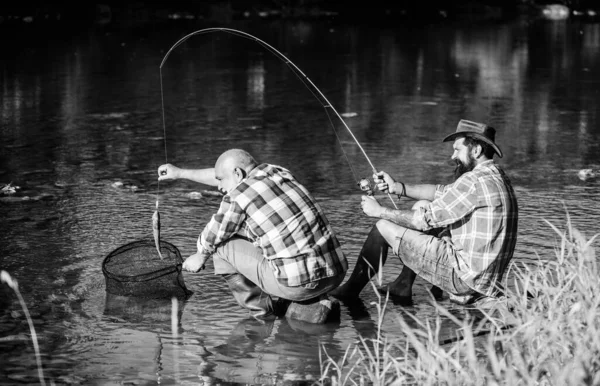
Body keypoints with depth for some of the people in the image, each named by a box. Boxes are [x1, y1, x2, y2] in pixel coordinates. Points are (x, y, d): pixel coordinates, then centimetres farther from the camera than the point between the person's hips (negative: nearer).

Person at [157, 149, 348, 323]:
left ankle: (260, 307, 15)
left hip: (298, 283, -6)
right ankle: (310, 306, 17)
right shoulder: (279, 172, 13)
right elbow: (228, 176, 30)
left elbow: (209, 240, 10)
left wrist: (200, 256, 33)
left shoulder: (237, 197, -7)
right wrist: (181, 173, 39)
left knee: (220, 243, 7)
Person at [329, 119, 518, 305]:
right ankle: (403, 285, 23)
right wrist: (397, 187, 10)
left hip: (468, 280, -10)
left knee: (384, 228, -2)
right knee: (421, 205, 20)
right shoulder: (495, 176, 12)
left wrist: (380, 211, -4)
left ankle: (351, 290, 16)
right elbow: (442, 192, 19)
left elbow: (426, 220, -16)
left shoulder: (476, 180, -19)